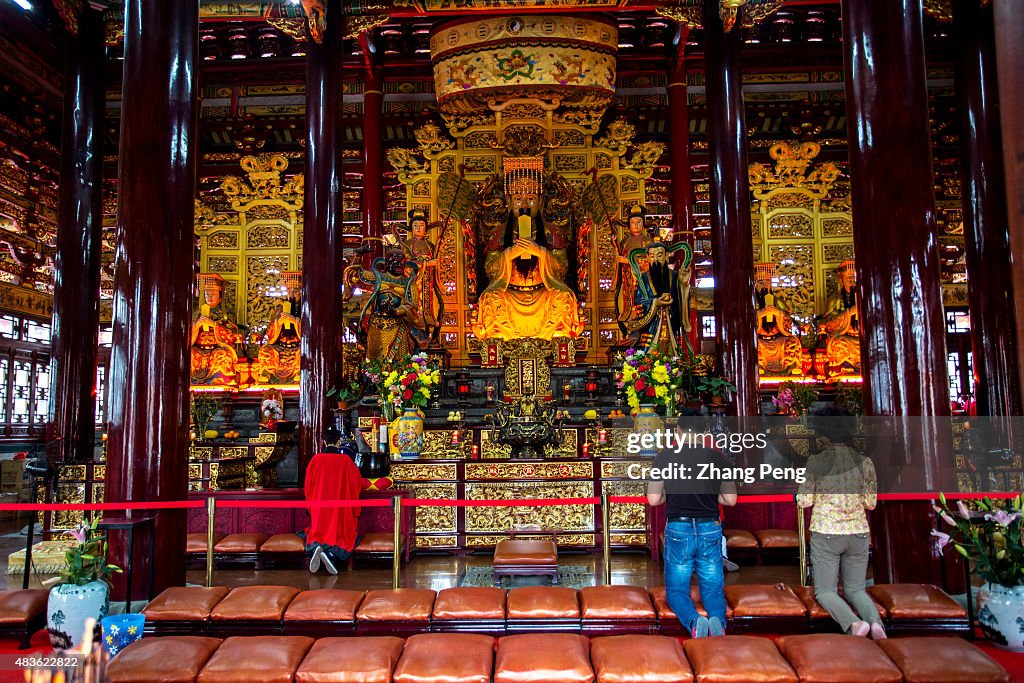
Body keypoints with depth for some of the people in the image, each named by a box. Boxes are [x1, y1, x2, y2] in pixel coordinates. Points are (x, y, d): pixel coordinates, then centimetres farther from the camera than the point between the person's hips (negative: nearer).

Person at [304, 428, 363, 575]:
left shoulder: (315, 460, -3)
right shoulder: (346, 461, -6)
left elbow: (308, 487, 6)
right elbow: (356, 486, 1)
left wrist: (312, 507, 21)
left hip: (319, 509, 2)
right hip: (341, 510, -2)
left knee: (318, 535, 20)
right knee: (342, 536, 11)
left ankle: (317, 548, -16)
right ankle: (331, 553, -22)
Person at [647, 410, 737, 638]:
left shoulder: (666, 456, -6)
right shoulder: (717, 457, 1)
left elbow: (653, 499, -7)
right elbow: (730, 499, 5)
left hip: (678, 529, -2)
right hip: (710, 530, 2)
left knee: (676, 589, 10)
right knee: (713, 588, 14)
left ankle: (694, 620, -20)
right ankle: (717, 618, -17)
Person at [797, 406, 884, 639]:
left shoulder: (816, 461, -9)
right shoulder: (864, 462, 0)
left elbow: (804, 501, -8)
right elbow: (870, 503, 6)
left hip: (826, 533, -3)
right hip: (858, 533, 4)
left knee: (825, 591, 6)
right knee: (855, 589, 17)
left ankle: (853, 623, -22)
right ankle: (875, 620, -13)